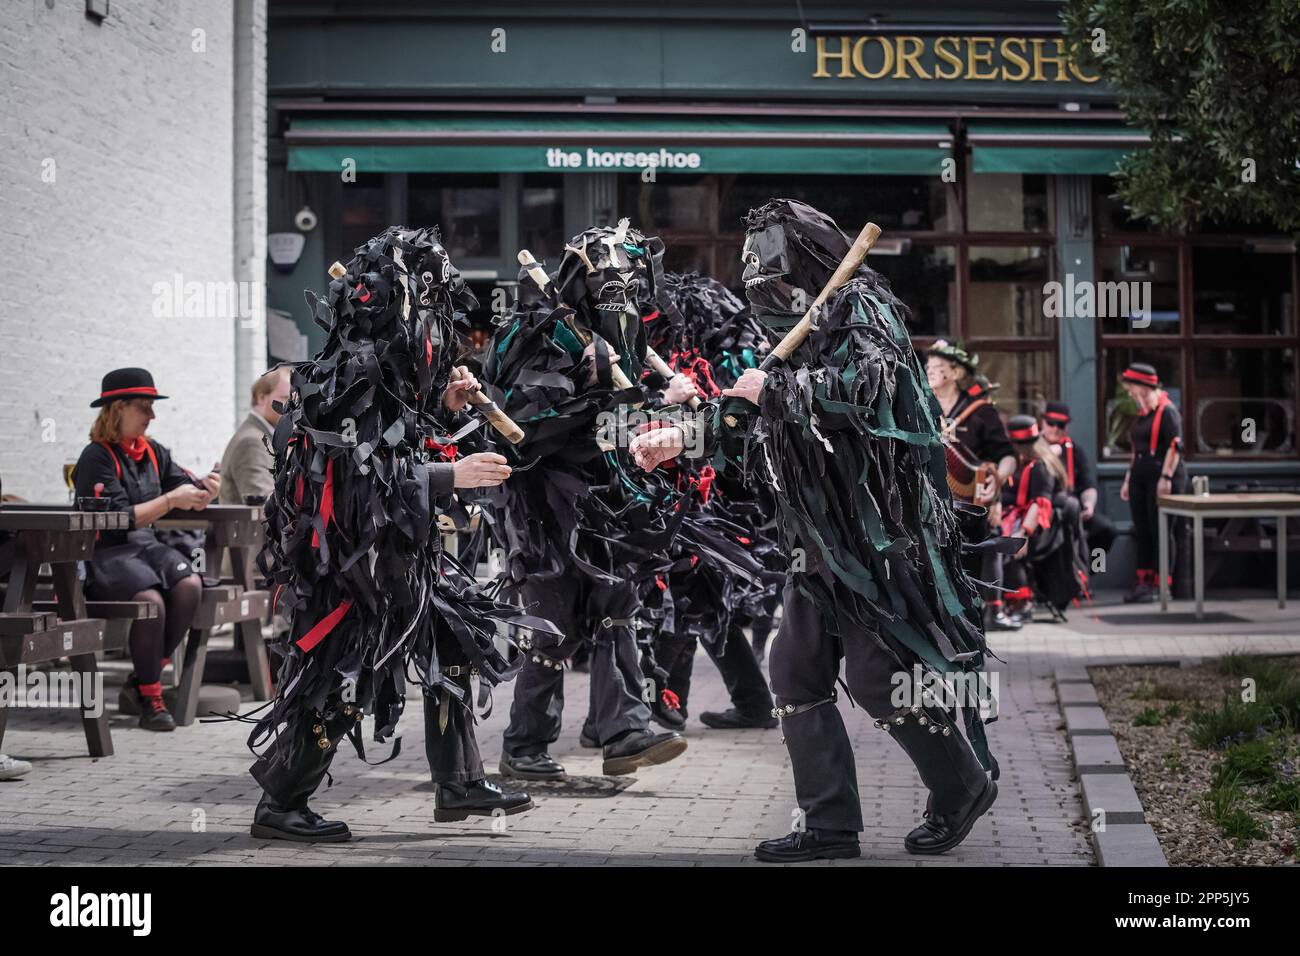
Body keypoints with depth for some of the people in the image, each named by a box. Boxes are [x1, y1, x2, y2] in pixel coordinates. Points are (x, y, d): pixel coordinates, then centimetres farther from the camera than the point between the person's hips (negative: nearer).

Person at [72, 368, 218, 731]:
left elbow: (185, 487, 12)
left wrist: (205, 487, -12)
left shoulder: (153, 453, 16)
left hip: (146, 545, 7)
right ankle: (150, 698, -17)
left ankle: (139, 685, -12)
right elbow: (119, 519, -15)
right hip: (105, 553, -6)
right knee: (151, 599, -34)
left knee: (189, 585, -24)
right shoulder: (97, 458, -7)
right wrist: (170, 501, -18)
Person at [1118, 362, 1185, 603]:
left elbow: (1175, 446, -17)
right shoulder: (1141, 414, 18)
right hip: (1140, 478, 9)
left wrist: (1166, 477, -23)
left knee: (1160, 532, -5)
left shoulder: (1167, 411, -10)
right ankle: (1143, 583, 13)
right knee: (1142, 532, 8)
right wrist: (1128, 479, 22)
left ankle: (1161, 586, -1)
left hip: (1161, 478, -9)